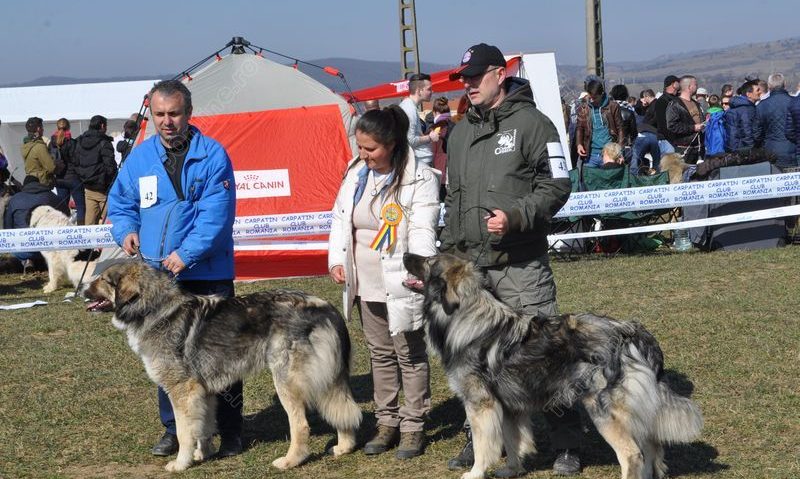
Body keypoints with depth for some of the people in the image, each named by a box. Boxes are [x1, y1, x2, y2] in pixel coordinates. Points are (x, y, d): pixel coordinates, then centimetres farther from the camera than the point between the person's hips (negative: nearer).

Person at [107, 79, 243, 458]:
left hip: (207, 274, -4)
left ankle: (230, 432, 12)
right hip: (158, 274, 5)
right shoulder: (139, 157, 7)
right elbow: (121, 203, 16)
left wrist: (187, 253, -22)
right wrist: (126, 231, -6)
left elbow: (216, 214, -15)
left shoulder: (212, 155, -7)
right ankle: (174, 429, 25)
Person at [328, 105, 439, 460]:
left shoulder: (420, 178, -13)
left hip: (402, 284, -6)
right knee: (380, 353, 15)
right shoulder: (355, 174, 5)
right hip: (366, 284, 6)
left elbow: (422, 230, -19)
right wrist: (337, 260, -1)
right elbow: (340, 219, 12)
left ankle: (413, 426, 13)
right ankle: (387, 422, 25)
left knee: (410, 355, 3)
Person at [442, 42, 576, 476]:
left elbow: (557, 185, -8)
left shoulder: (531, 122, -4)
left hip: (521, 266, -6)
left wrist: (515, 215, -21)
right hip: (469, 266, 7)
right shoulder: (459, 133, 17)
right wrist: (447, 252, 18)